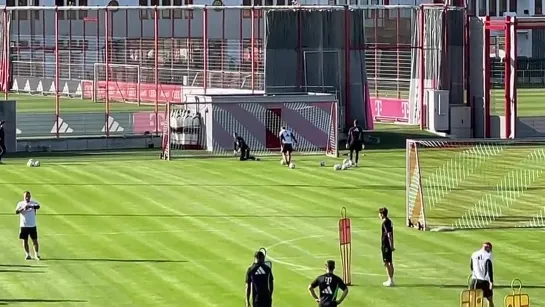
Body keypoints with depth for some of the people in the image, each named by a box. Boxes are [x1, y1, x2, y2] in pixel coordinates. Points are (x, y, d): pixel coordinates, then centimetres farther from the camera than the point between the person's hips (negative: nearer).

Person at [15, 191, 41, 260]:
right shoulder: (20, 204, 2)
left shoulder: (33, 203, -1)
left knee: (35, 240, -1)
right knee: (25, 241, 4)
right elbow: (16, 212, -13)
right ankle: (27, 254, 12)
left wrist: (30, 206, -41)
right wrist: (23, 209, -32)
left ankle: (36, 254, 5)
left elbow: (38, 206, -24)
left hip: (32, 225, -1)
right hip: (24, 226, 1)